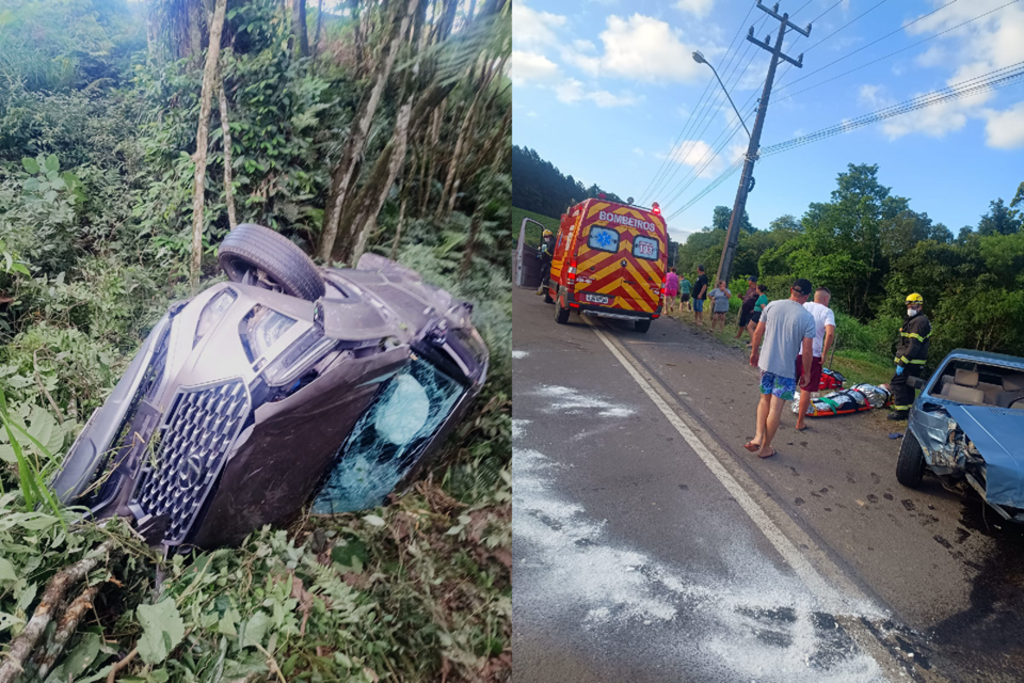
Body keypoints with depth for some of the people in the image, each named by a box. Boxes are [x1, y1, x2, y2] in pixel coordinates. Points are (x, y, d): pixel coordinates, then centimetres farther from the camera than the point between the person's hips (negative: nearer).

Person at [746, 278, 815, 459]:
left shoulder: (772, 306, -3)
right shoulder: (807, 318, -11)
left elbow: (758, 333, 4)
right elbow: (807, 351, -11)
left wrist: (754, 352, 20)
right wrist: (806, 373, 3)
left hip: (766, 363, 3)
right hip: (787, 369, -3)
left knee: (765, 399, 21)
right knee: (776, 408, 6)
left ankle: (758, 436, 7)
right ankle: (765, 448, 17)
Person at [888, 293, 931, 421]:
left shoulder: (919, 322, -17)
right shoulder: (913, 320, 17)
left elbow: (914, 346, -23)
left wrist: (902, 363, -23)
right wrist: (900, 360, 22)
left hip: (911, 362, -10)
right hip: (914, 362, 10)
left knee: (896, 383, -10)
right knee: (907, 385, 16)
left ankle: (901, 411, -8)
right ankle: (909, 409, 23)